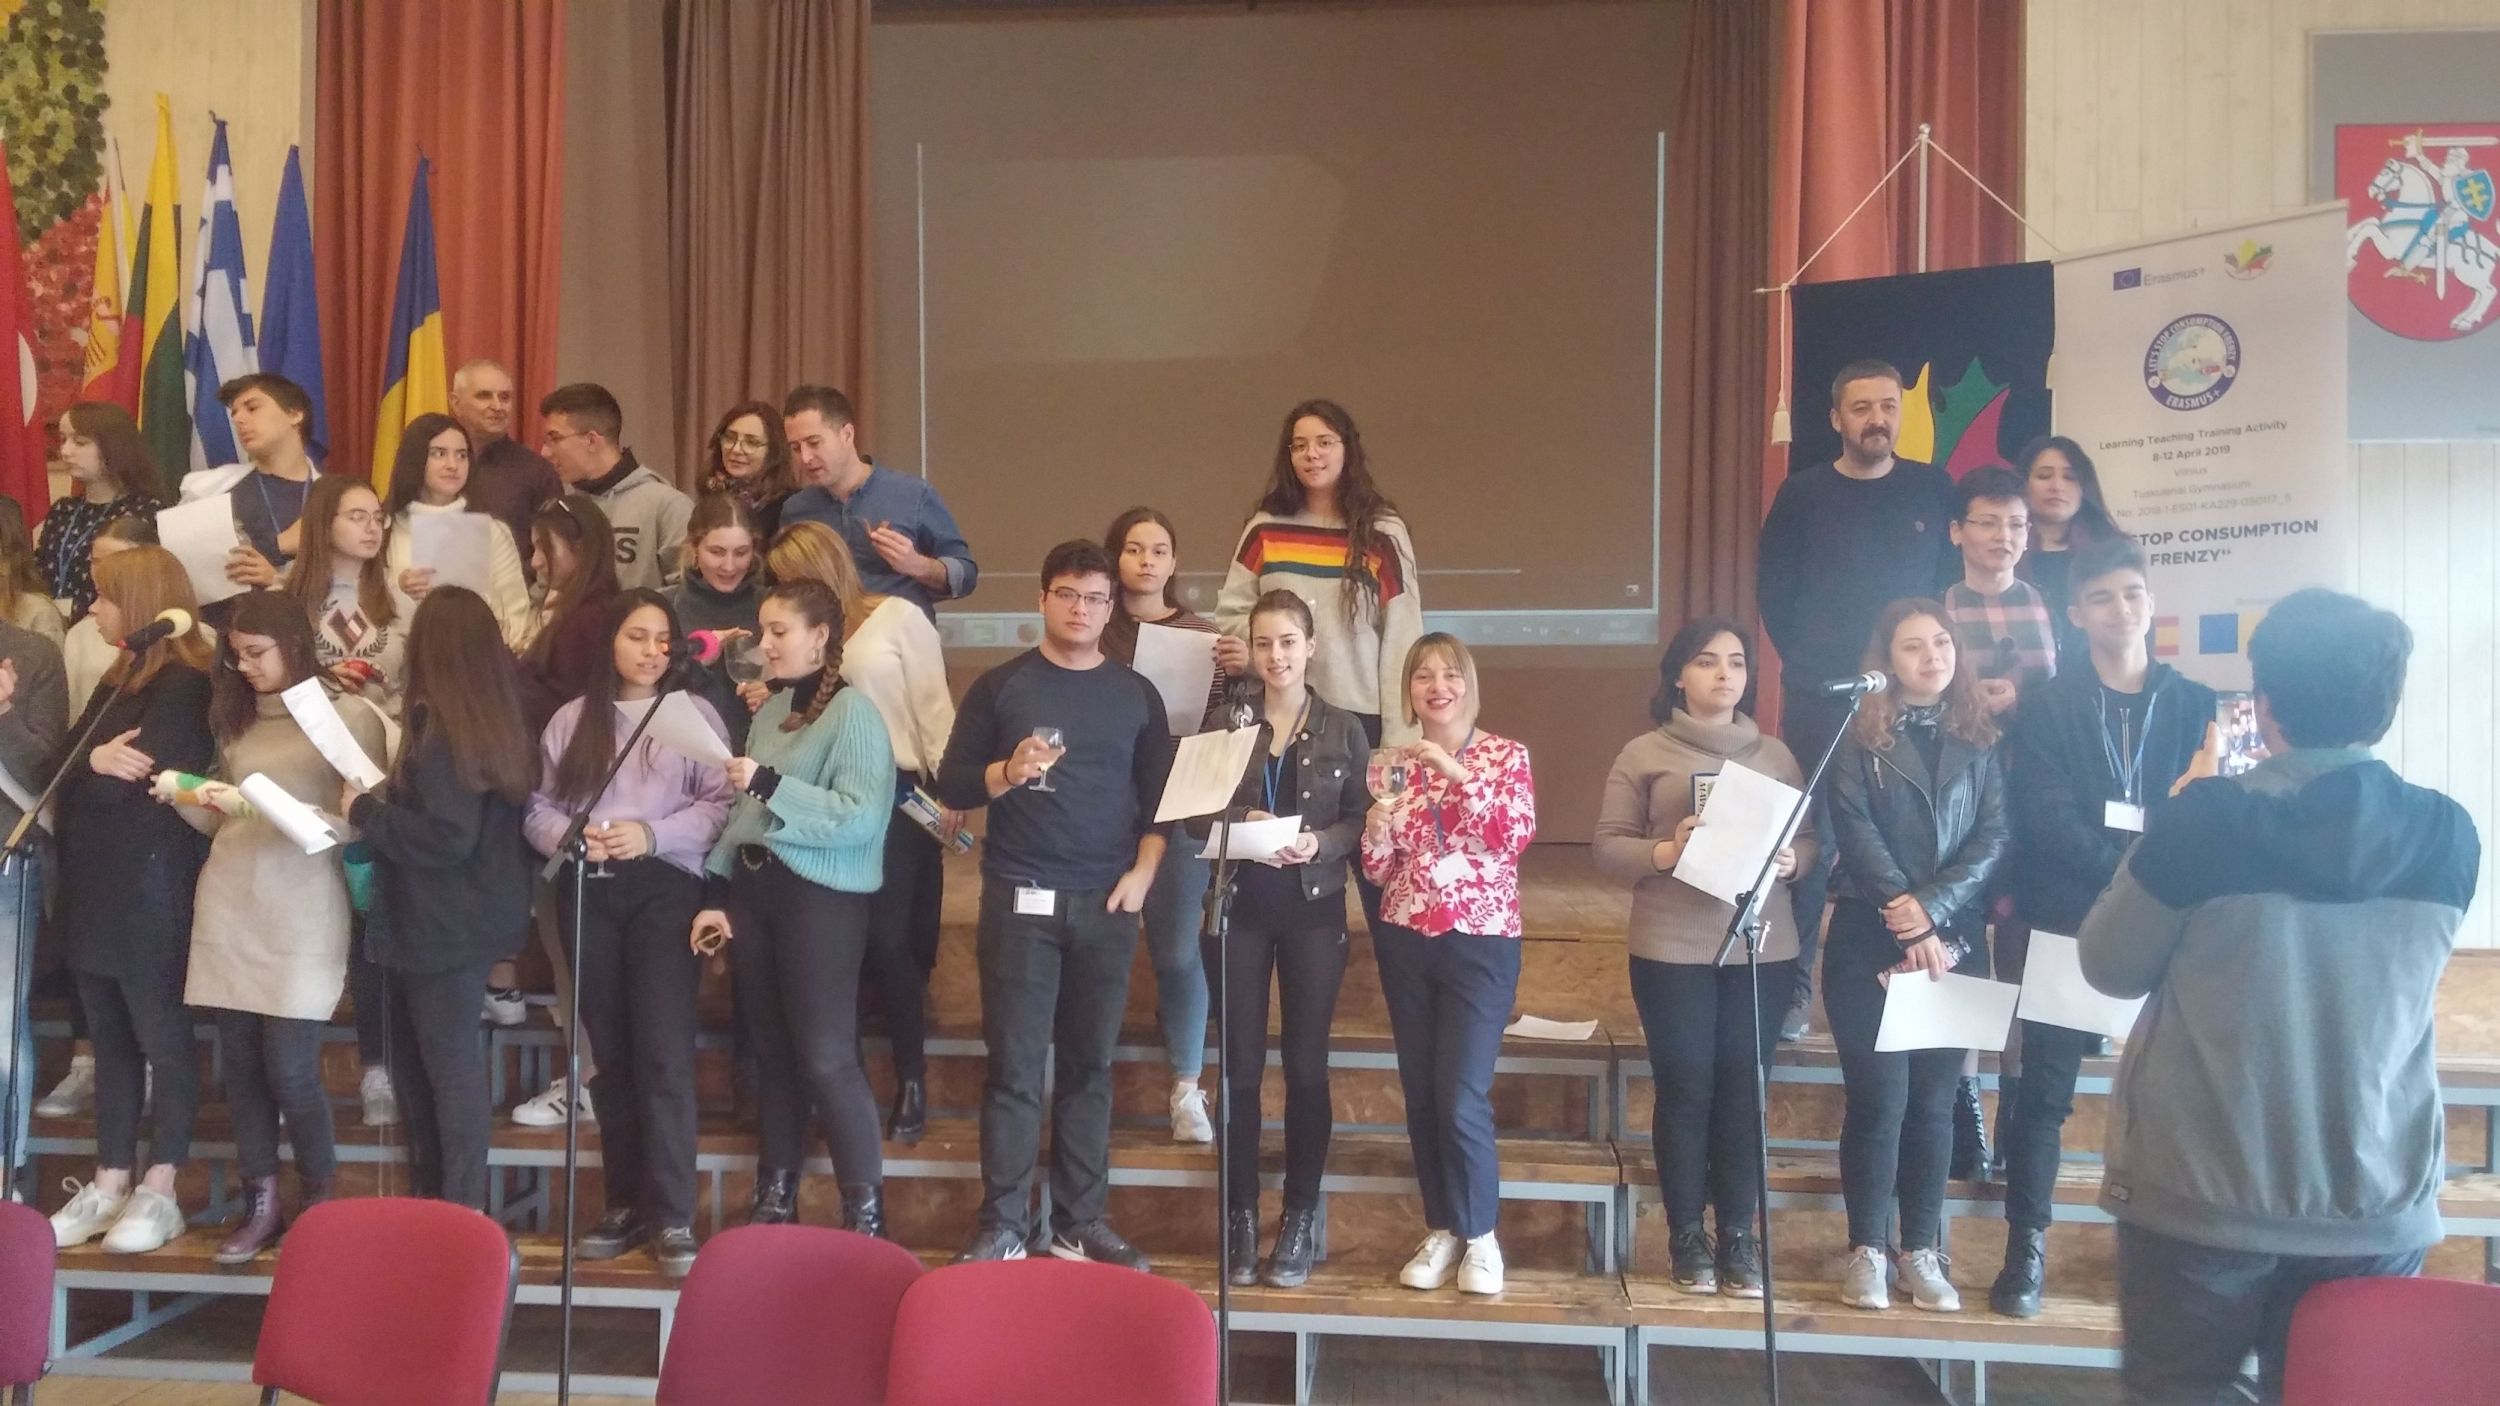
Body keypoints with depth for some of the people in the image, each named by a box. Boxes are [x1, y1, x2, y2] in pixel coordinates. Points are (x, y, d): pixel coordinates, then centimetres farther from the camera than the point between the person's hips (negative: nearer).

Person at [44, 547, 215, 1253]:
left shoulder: (185, 686, -12)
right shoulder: (120, 681, 17)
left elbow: (147, 783, -19)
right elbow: (62, 769, 11)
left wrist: (88, 768, -4)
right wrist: (94, 762, -8)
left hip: (152, 894, -9)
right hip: (97, 889, 9)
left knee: (162, 1041, 0)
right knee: (110, 1044, 13)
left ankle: (160, 1192, 7)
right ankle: (109, 1184, 21)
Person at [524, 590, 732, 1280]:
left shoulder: (695, 713, 4)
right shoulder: (571, 719, 12)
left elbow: (721, 803, -4)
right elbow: (538, 809, 8)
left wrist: (652, 834, -16)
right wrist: (571, 836, -12)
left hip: (664, 888, -3)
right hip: (590, 893, 3)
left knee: (663, 1051, -9)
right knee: (609, 1051, 8)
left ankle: (673, 1217, -6)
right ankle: (625, 1203, 18)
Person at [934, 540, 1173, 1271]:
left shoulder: (1136, 694, 10)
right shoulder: (1000, 686, 4)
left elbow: (1161, 795, 10)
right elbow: (951, 784, 1)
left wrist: (1144, 870, -4)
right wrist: (1008, 772, -18)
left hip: (1106, 903, 2)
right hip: (1020, 899, -2)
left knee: (1089, 1066, 5)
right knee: (1015, 1065, -2)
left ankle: (1081, 1223, 12)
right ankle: (1001, 1225, 4)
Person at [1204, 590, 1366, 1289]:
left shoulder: (1344, 729, 3)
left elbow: (1363, 819, 1)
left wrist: (1320, 843, -17)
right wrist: (1239, 823, -16)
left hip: (1314, 910, -1)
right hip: (1241, 907, 1)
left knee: (1306, 1065, 2)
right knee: (1240, 1065, 2)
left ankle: (1300, 1219, 12)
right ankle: (1241, 1216, 12)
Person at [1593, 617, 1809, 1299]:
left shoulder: (1776, 753, 11)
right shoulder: (1643, 753, 1)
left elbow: (1809, 838, 11)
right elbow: (1606, 847, -2)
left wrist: (1792, 860, -10)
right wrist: (1663, 853, -19)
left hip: (1762, 946, 2)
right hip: (1672, 949, -2)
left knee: (1742, 1090, 5)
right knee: (1685, 1089, 2)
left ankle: (1739, 1235, 15)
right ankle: (1687, 1235, 14)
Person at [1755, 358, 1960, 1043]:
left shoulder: (1933, 490, 5)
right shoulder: (1802, 492, 2)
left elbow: (1952, 581, 7)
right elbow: (1773, 587, 6)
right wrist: (1805, 654, 3)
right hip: (1818, 696, -1)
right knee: (1808, 837, -2)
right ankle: (1792, 987, 4)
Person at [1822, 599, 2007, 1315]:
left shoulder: (1978, 740, 9)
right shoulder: (1859, 736, 1)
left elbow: (1993, 838, 0)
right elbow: (1855, 833, -8)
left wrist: (1931, 907, -14)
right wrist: (1907, 925, -15)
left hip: (1955, 942, 3)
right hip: (1870, 941, -3)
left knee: (1933, 1100, 7)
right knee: (1878, 1098, -2)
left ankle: (1922, 1251, 15)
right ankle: (1867, 1249, 8)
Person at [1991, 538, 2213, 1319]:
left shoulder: (2196, 707, 10)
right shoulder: (2046, 708, 4)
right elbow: (2047, 821, -8)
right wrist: (2130, 869, -21)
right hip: (2063, 924, -1)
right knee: (2043, 1087, 1)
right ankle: (2026, 1250, 9)